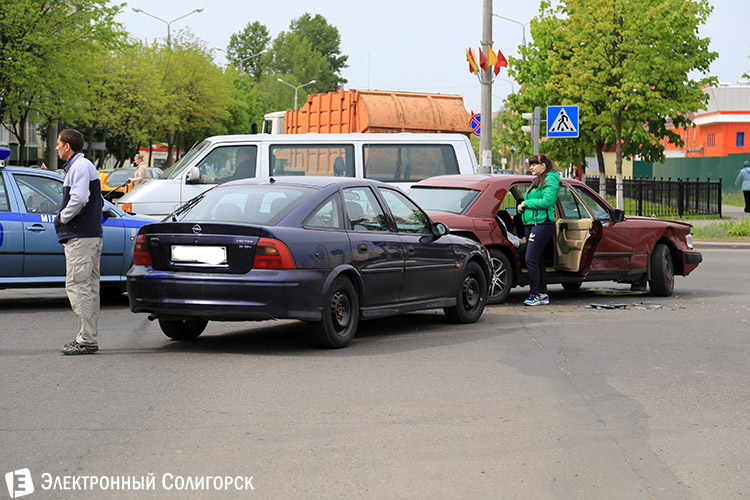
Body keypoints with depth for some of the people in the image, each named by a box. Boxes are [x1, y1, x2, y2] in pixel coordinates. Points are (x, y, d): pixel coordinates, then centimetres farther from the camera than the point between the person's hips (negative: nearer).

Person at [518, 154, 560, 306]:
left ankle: (534, 295, -11)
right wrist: (523, 206, 6)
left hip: (542, 224, -10)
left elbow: (547, 201, -19)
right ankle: (543, 294, 14)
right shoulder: (537, 180, 21)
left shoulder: (550, 179, -8)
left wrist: (527, 203, -12)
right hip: (531, 223, 10)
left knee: (531, 259, -14)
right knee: (537, 260, 10)